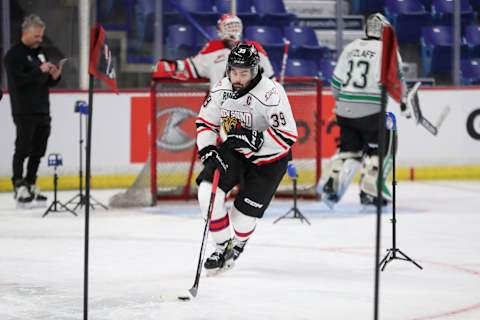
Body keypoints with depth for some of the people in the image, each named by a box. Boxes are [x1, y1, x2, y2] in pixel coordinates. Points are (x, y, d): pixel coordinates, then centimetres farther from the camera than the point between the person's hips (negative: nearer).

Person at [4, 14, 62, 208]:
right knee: (23, 150, -5)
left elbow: (47, 82, 22)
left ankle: (31, 186, 17)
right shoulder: (14, 54, -8)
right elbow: (17, 81, -20)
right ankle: (19, 187, -2)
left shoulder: (40, 52, 17)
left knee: (38, 151, 9)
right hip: (24, 111, -7)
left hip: (42, 111, 7)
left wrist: (54, 77, 0)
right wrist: (39, 70, -22)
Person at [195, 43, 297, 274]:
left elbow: (288, 135, -29)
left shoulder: (271, 93, -28)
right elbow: (205, 122, 2)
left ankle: (236, 246, 35)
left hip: (267, 161, -4)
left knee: (244, 216, -2)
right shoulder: (221, 89, -11)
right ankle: (222, 246, 1)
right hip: (232, 151, 4)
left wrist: (252, 138, -38)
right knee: (208, 191, -19)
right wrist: (208, 151, -14)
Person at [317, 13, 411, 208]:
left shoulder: (351, 47, 14)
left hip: (346, 110, 6)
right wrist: (403, 102, -4)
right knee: (378, 149, 6)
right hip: (371, 110, -6)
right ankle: (368, 192, 0)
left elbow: (336, 80, 16)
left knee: (349, 148, 16)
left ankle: (329, 184, 3)